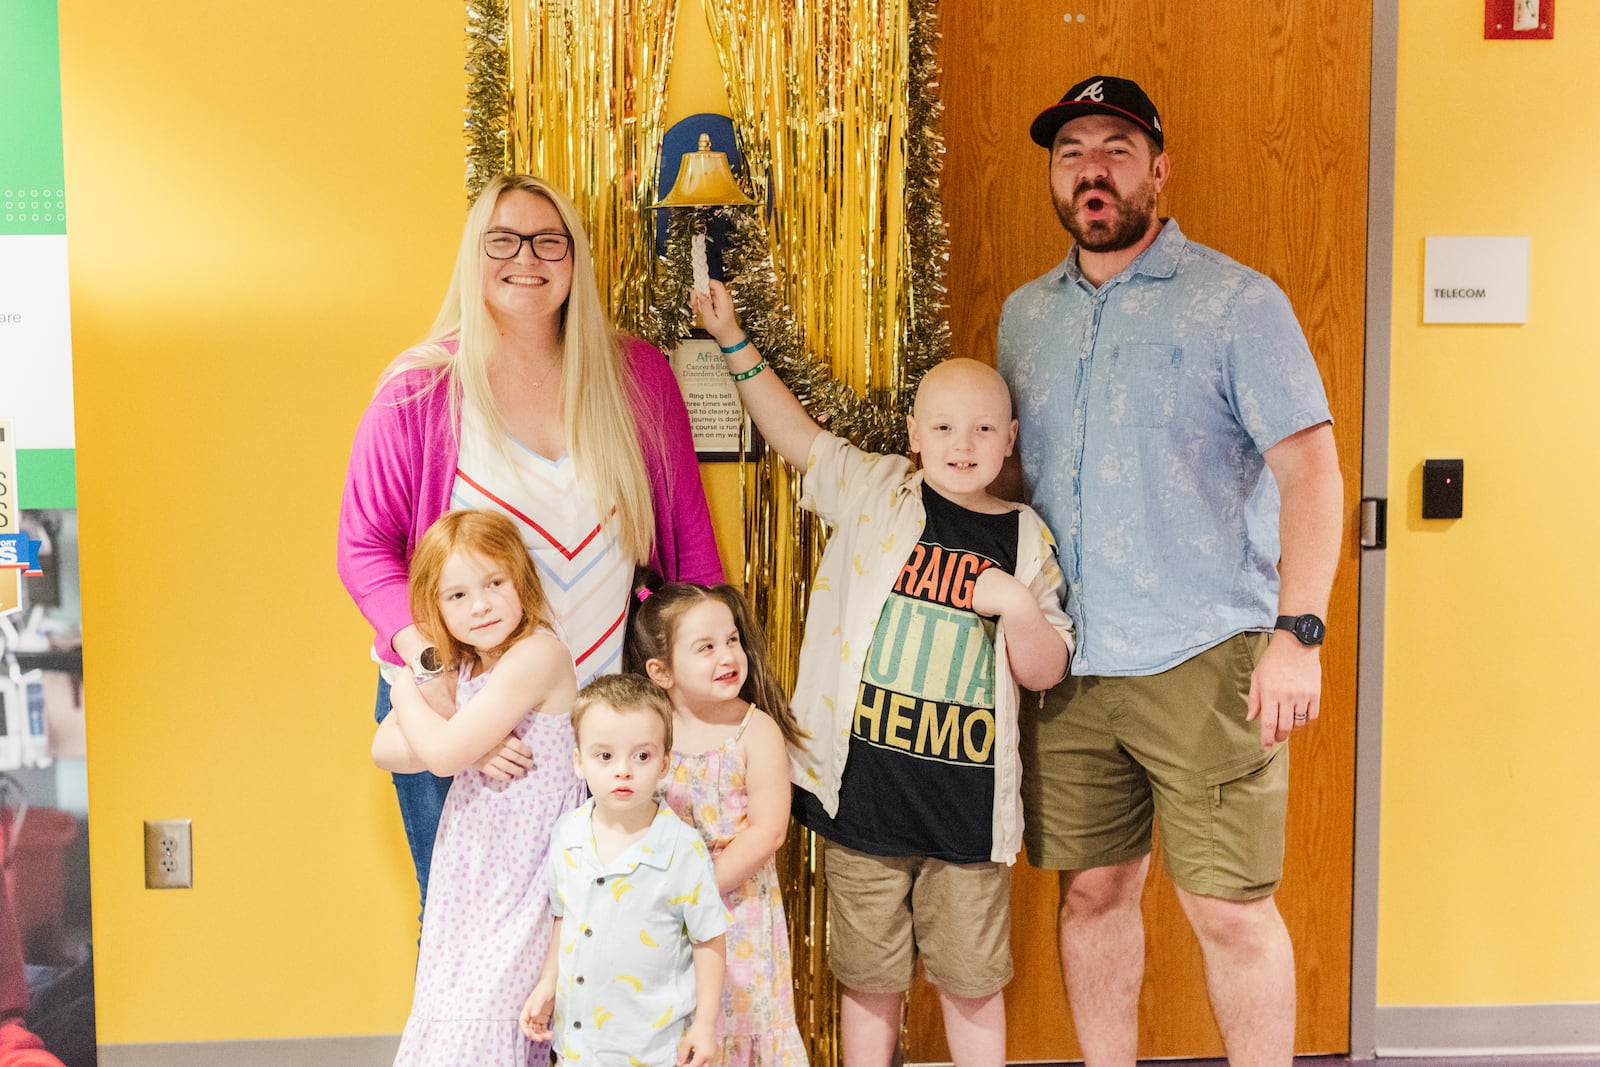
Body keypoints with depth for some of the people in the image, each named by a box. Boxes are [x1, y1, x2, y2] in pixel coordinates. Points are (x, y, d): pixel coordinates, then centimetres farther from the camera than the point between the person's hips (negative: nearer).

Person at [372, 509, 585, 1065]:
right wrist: (475, 741, -16)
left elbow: (442, 752, -24)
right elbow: (385, 749, 1)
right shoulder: (460, 666, 8)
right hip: (468, 874, 8)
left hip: (521, 877, -8)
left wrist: (404, 684, -6)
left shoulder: (538, 654, -19)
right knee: (445, 1015, 13)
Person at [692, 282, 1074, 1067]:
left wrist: (1017, 604, -14)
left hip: (968, 803, 1)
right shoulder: (874, 493, 1)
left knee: (970, 982, 13)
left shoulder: (1024, 539, 2)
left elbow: (1044, 673, 4)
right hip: (863, 793, 0)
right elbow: (796, 435, 6)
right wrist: (735, 344, 4)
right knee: (870, 981, 13)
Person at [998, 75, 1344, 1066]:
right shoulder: (1025, 314, 12)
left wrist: (1297, 632, -18)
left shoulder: (1237, 301, -4)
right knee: (1092, 892, 12)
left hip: (1206, 661, -4)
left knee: (1230, 907, 0)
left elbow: (1312, 470, -8)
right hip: (1065, 666, 5)